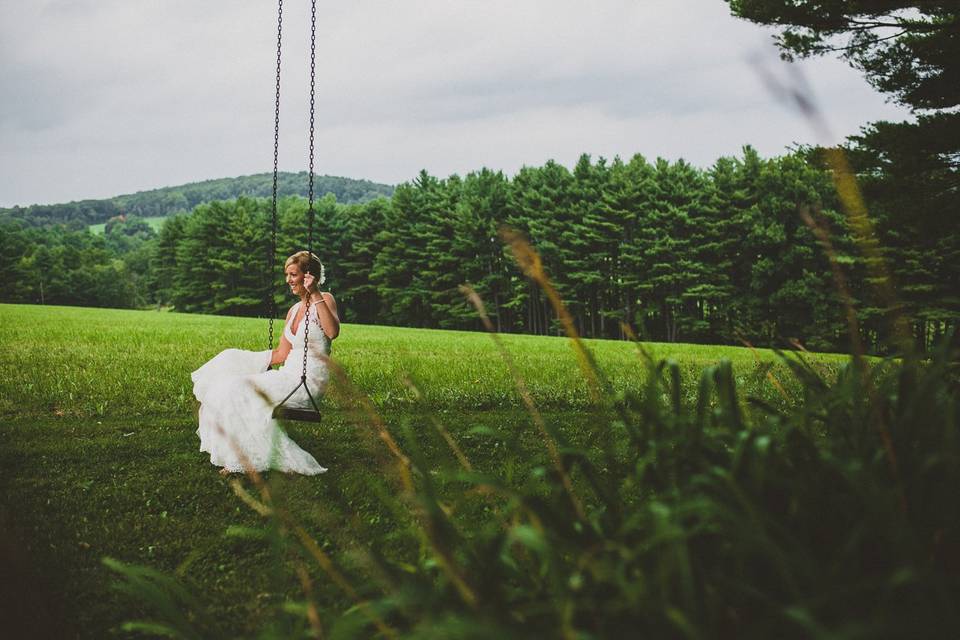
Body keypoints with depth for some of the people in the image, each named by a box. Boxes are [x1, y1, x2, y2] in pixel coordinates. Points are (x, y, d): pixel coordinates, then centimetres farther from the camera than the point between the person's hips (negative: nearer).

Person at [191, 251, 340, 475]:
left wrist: (315, 294, -25)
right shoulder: (293, 310, 17)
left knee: (243, 392, -20)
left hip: (309, 382, -8)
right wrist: (241, 358, 15)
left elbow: (333, 332, -28)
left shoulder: (324, 300, -6)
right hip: (289, 377, 8)